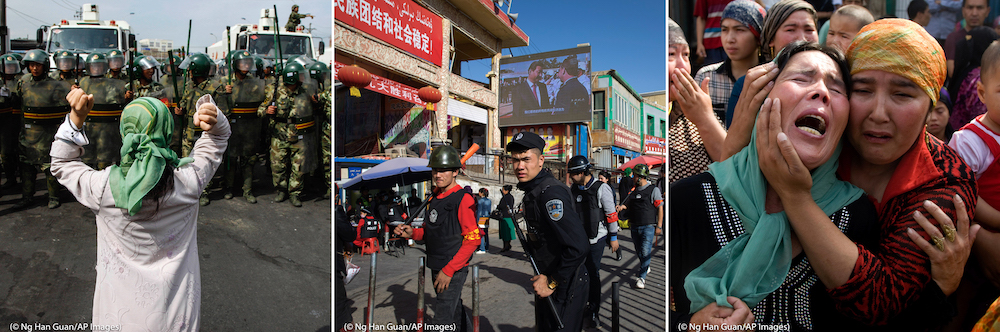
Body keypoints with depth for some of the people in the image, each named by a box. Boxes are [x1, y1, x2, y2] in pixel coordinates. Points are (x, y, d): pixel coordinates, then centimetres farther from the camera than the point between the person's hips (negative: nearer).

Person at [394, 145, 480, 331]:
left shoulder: (463, 199, -14)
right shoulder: (434, 198, 11)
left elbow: (473, 239, -18)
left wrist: (449, 270, -20)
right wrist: (412, 233, -1)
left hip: (454, 270, -8)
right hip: (436, 268, 8)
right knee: (455, 314, 20)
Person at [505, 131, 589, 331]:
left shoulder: (550, 192, -24)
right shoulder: (532, 190, 6)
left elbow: (577, 247, -31)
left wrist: (552, 282, -21)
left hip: (565, 285, -10)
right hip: (548, 280, 10)